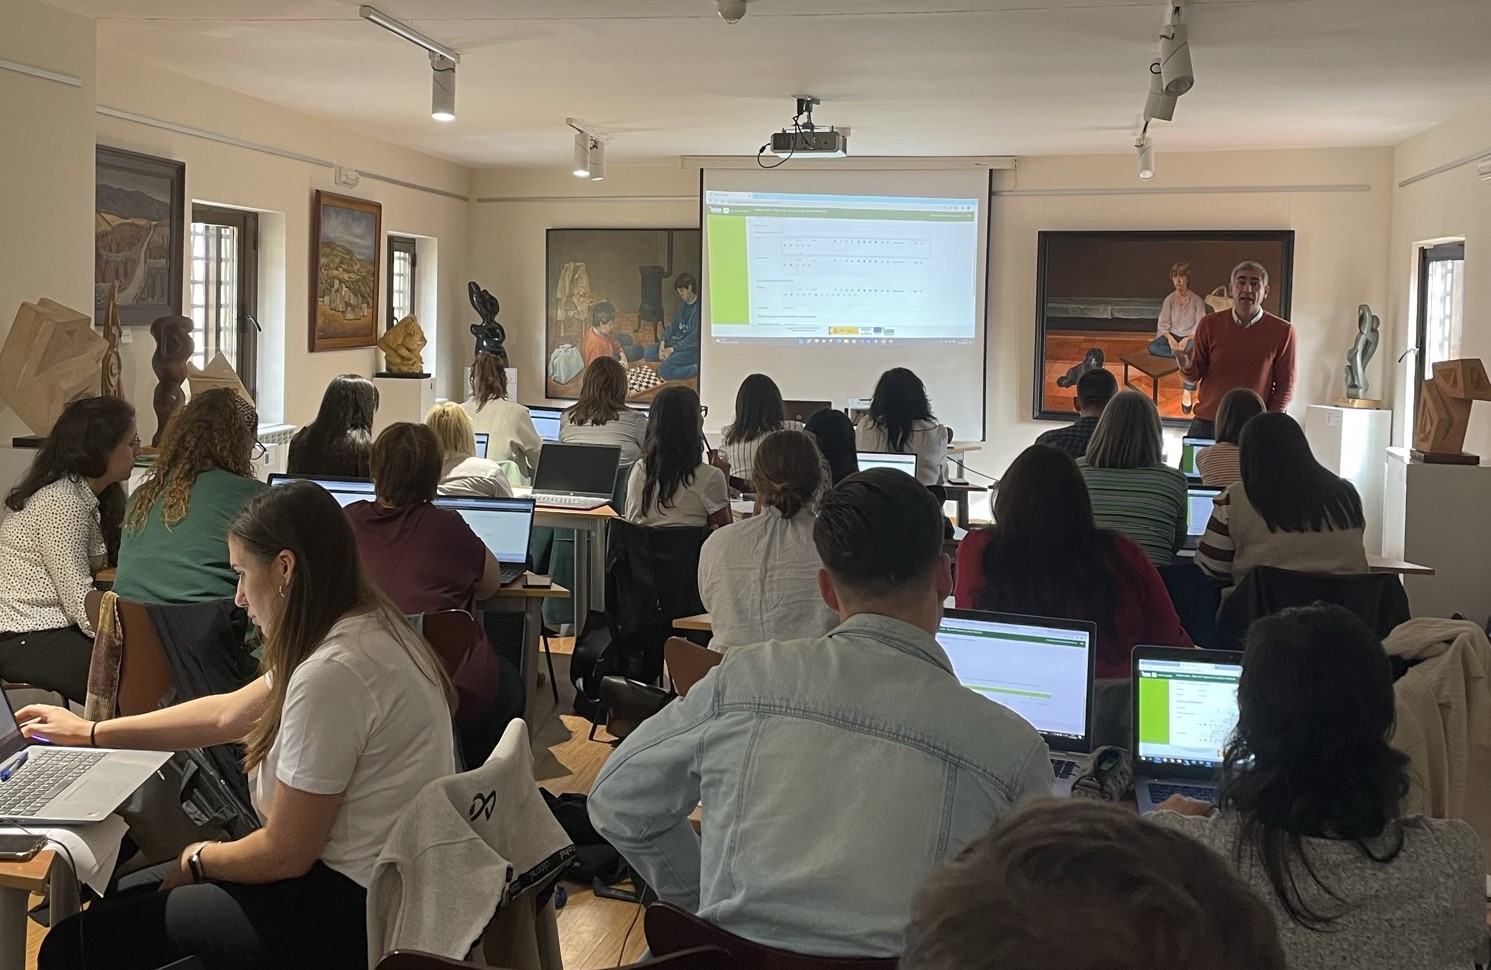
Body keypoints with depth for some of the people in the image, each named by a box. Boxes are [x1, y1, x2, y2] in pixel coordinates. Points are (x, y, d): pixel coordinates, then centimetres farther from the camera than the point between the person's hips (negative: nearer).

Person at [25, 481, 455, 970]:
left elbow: (283, 855, -19)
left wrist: (198, 860, 2)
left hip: (351, 914, -10)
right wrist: (91, 733, 23)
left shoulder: (332, 674, -26)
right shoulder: (367, 627, 5)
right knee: (128, 891, 22)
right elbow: (229, 714, 17)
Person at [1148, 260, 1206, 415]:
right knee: (1152, 347, -30)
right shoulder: (1169, 299, 3)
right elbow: (1163, 324, -1)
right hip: (1172, 336, 2)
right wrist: (1170, 339, -20)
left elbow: (1200, 327, -9)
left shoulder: (1197, 301, -4)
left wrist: (1186, 340, -25)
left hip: (1190, 337, -2)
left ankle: (1187, 393, -28)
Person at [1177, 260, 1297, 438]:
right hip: (1206, 426, 2)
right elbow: (1196, 376, 9)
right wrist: (1188, 367, -14)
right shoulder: (1210, 324, 3)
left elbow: (1285, 385, 3)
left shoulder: (1282, 331, -1)